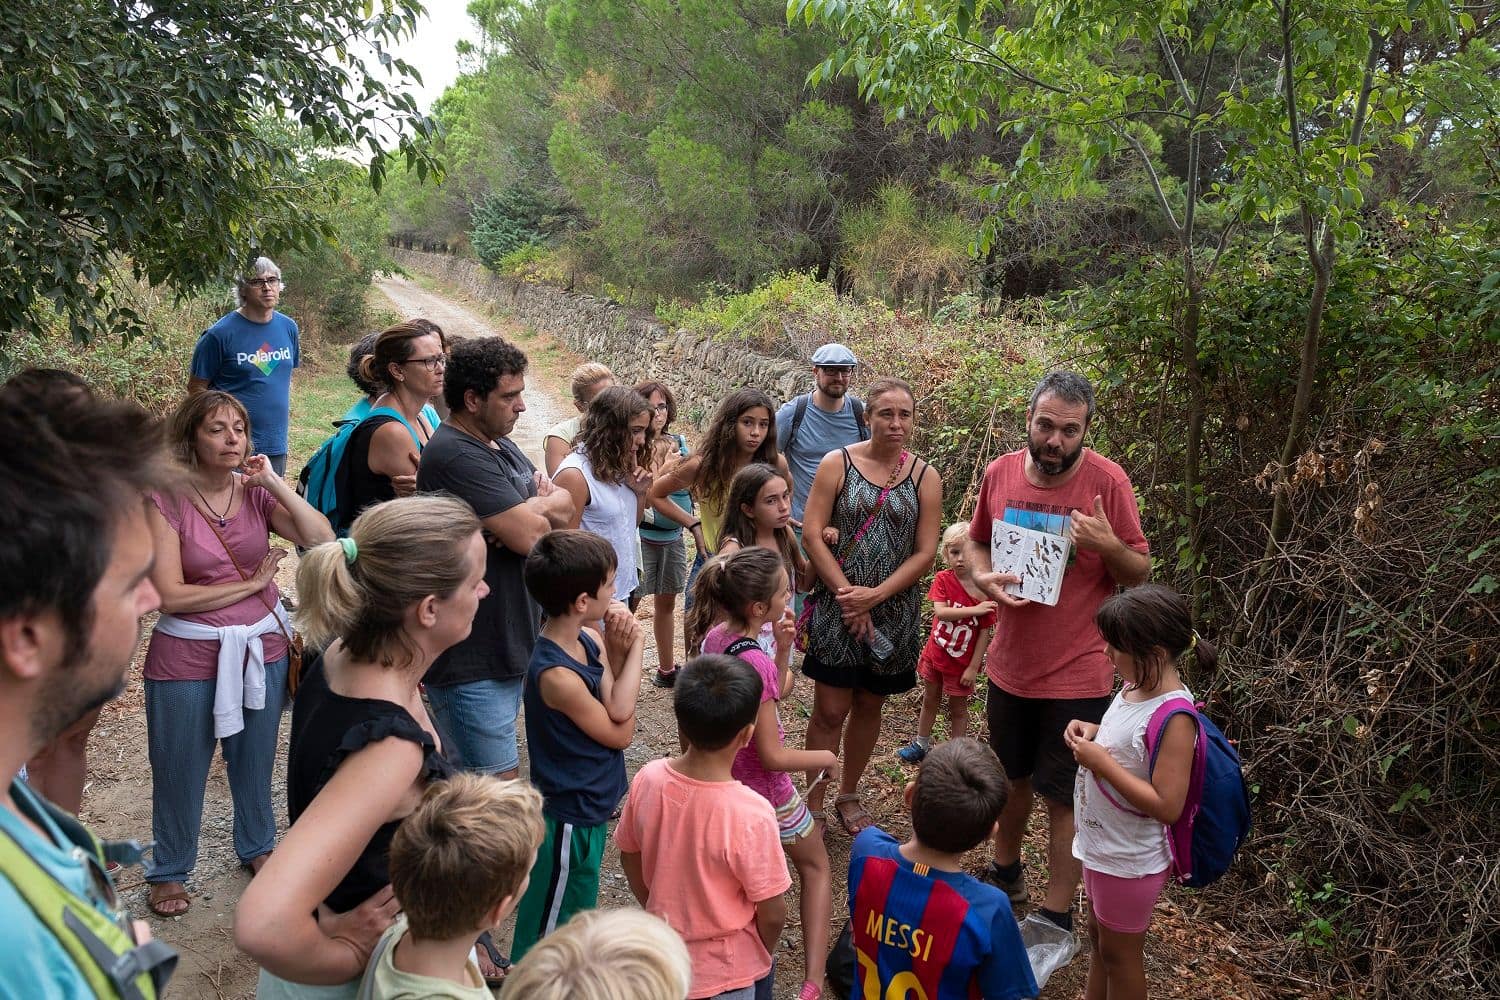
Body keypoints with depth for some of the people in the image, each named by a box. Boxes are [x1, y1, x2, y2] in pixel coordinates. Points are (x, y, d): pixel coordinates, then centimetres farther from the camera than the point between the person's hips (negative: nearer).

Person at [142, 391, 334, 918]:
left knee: (255, 760, 21)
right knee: (180, 770, 12)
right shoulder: (167, 501, -13)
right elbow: (170, 594, -18)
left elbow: (323, 541, -16)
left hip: (261, 647, 4)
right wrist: (251, 583, -12)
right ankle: (169, 871, 35)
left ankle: (257, 847, 44)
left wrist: (275, 483, -19)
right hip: (188, 656, -3)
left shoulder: (257, 493, -3)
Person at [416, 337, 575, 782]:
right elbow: (530, 536, -23)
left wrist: (529, 511, -13)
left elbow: (564, 507, 8)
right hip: (472, 663, -9)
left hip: (510, 643, 9)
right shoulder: (455, 455, -20)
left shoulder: (501, 444, 12)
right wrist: (539, 510, -1)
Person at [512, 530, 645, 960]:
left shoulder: (590, 640, -7)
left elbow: (617, 714, -12)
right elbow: (621, 733, -18)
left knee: (573, 909, 29)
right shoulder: (556, 674, -31)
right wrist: (632, 649, -16)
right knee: (549, 925, 13)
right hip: (570, 818, -9)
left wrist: (618, 650, -24)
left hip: (589, 805, 9)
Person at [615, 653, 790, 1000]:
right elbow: (772, 914, -19)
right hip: (729, 972, -4)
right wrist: (764, 955, 2)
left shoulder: (647, 779, -19)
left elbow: (630, 858, -2)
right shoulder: (751, 814, -32)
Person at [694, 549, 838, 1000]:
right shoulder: (755, 663, -31)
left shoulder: (714, 637, -7)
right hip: (765, 790, -7)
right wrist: (824, 757, -10)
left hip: (727, 778, 7)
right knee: (815, 865, 17)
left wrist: (783, 647, -8)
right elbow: (772, 756, -26)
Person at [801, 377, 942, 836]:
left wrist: (874, 596, -14)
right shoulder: (838, 463, -5)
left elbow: (925, 553, -3)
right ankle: (811, 803, 15)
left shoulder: (925, 477, 0)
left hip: (894, 612, 2)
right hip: (838, 607, -2)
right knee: (830, 710, 0)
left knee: (868, 707, 15)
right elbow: (812, 534, -9)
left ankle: (848, 796, 33)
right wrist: (847, 594, -14)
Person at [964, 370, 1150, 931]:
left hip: (1076, 674, -4)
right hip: (1010, 663, 5)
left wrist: (1108, 545, -28)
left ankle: (1057, 917, 23)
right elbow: (977, 542, 11)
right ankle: (1005, 872, 47)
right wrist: (984, 578, -10)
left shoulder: (1107, 481, -15)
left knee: (1064, 799, 6)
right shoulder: (1001, 473, -5)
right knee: (1011, 776, 24)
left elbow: (1140, 573, -8)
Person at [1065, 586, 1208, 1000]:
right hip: (1102, 844, 8)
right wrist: (1093, 732, -5)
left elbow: (1167, 806, -31)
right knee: (1097, 936, 27)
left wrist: (1101, 762, -28)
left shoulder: (1173, 717, -30)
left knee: (1119, 953, 14)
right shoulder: (1135, 686, -4)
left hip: (1129, 861, -8)